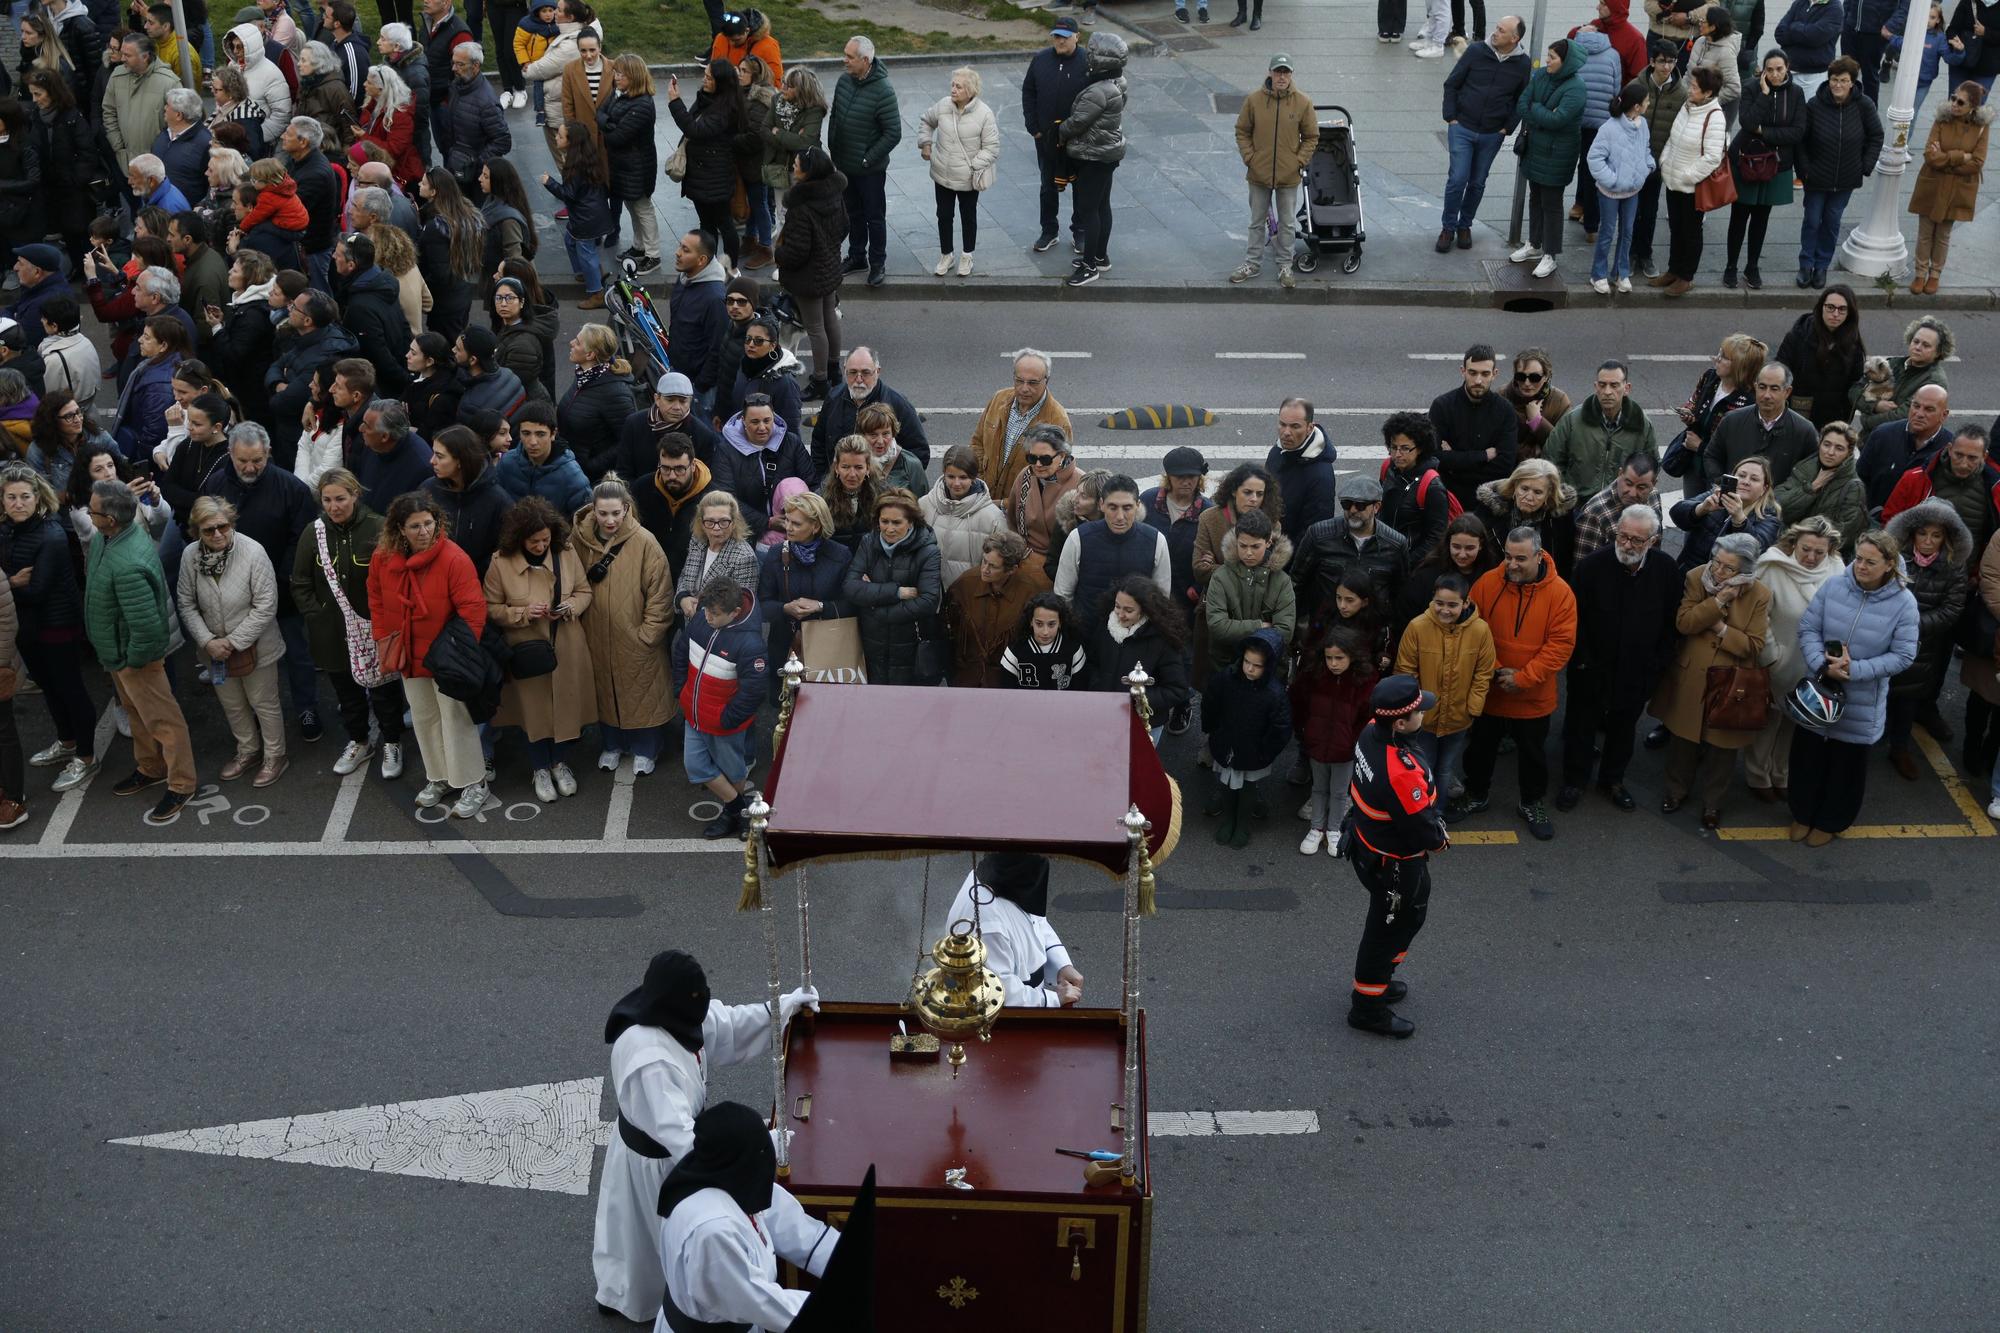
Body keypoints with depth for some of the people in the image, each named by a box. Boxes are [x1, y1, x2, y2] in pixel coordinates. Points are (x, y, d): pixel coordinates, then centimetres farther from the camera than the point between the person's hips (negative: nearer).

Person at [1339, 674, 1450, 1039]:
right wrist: (1441, 840, -5)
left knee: (1412, 912, 29)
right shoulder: (1402, 772, -41)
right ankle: (1368, 1008, 33)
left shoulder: (1371, 732, -12)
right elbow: (1420, 827, -28)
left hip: (1366, 841, 9)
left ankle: (1378, 981, 49)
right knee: (1389, 928, 13)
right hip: (1394, 864, -9)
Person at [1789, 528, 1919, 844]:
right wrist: (1823, 665, -25)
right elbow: (1808, 629, -8)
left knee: (1846, 763, 15)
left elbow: (1903, 656, -14)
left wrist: (1854, 670, -24)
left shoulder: (1903, 603, -16)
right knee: (1808, 755, 17)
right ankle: (1803, 813, 40)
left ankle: (1831, 822, 37)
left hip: (1861, 702, -2)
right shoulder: (1833, 586, -11)